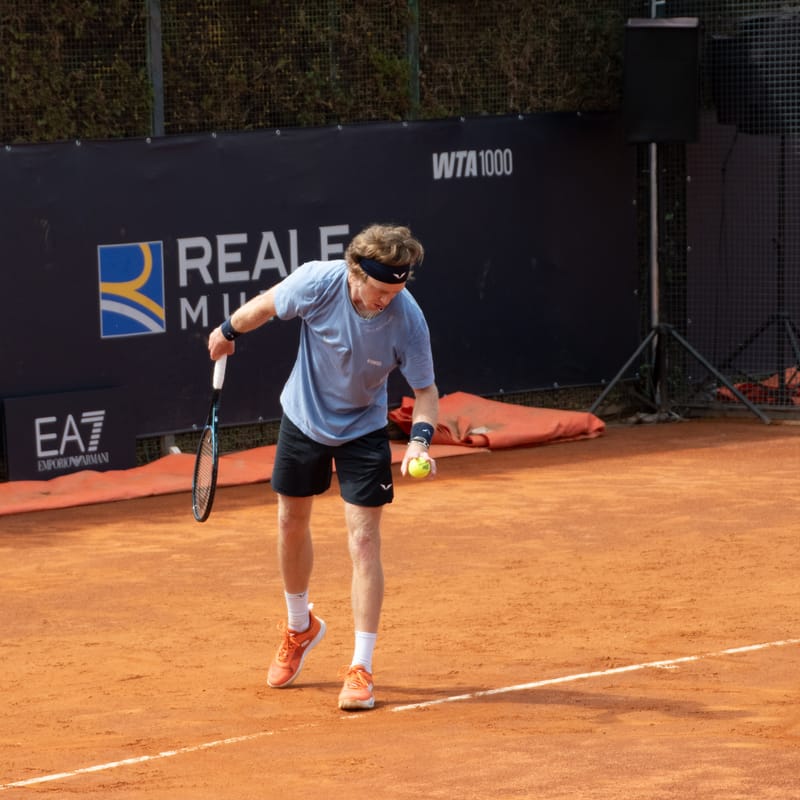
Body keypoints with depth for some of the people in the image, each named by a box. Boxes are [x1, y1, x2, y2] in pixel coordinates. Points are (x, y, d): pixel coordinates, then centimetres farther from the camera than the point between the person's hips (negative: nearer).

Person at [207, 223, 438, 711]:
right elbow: (266, 305, -7)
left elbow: (426, 389, -17)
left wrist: (420, 438, -35)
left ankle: (361, 669, -4)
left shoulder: (408, 319, -29)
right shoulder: (318, 282, -29)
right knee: (292, 525, 16)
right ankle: (300, 628, 42)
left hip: (363, 430, -2)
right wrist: (228, 331, 10)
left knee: (364, 541, -10)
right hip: (304, 417, 2)